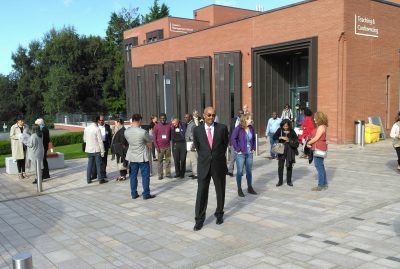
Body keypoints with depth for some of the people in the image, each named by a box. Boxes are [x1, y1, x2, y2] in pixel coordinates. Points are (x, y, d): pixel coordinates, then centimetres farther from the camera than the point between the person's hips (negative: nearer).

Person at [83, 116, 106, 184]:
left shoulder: (86, 128, 4)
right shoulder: (97, 129, -15)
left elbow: (84, 139, 12)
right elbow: (100, 141, -14)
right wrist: (102, 151, -9)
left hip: (89, 150, 6)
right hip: (97, 149, -5)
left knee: (89, 164, 12)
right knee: (98, 165, 3)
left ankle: (88, 179, 16)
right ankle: (100, 179, 8)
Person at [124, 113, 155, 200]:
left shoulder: (126, 132, -6)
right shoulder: (143, 132, -21)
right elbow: (150, 140, -5)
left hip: (132, 157, 5)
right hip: (142, 157, -5)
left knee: (133, 175, 13)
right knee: (145, 176, 5)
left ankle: (134, 194, 19)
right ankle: (146, 194, 9)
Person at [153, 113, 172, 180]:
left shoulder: (169, 126, 7)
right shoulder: (156, 126, 1)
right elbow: (154, 137, 0)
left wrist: (171, 144, 7)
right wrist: (156, 146, -6)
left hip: (168, 146, 2)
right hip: (160, 147, -2)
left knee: (168, 160, 4)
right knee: (160, 161, 1)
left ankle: (168, 173, 12)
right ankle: (160, 175, 5)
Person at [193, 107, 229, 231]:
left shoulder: (222, 128, -5)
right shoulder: (197, 130, -3)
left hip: (219, 165, 1)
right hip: (203, 165, 0)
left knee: (220, 192, 13)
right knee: (201, 193, -1)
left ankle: (219, 214, 32)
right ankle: (199, 220, 7)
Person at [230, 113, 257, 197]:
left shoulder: (251, 128, 3)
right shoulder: (238, 128, -14)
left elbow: (254, 139, 17)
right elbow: (233, 139, -15)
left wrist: (253, 148, 9)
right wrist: (237, 149, -15)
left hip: (249, 153, 5)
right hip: (240, 154, -5)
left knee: (249, 171, 14)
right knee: (240, 171, 4)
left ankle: (250, 188, 27)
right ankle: (239, 189, 14)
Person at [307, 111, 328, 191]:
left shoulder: (321, 127, -16)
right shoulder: (321, 126, 16)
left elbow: (316, 138, -19)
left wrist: (308, 143, -6)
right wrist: (310, 142, 2)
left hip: (318, 148, -10)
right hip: (319, 148, 10)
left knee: (319, 166, -5)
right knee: (321, 166, 16)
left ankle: (320, 185, 0)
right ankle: (324, 184, 25)